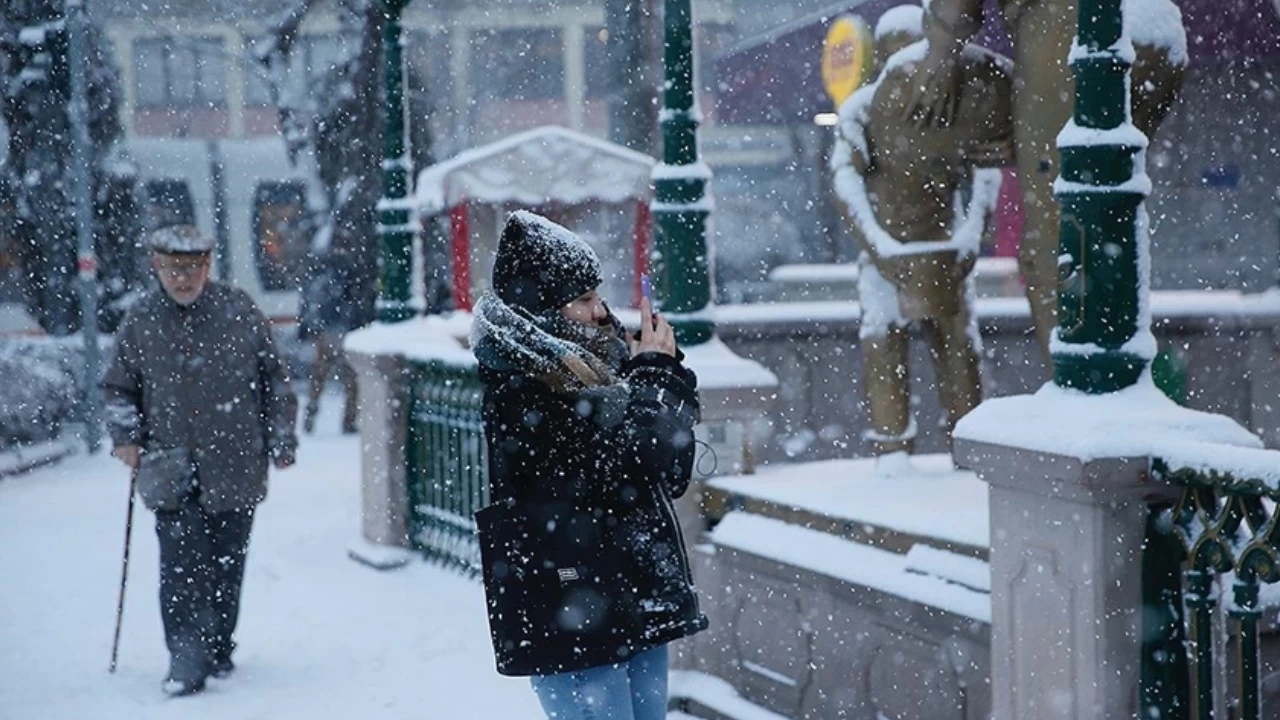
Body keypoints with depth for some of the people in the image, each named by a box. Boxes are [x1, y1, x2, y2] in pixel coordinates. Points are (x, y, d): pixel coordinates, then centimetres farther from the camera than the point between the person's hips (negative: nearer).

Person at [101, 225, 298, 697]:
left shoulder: (239, 311, 1)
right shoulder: (139, 321, 5)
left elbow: (275, 379, 9)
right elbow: (118, 388, 16)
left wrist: (281, 441, 7)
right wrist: (125, 436, 1)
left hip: (235, 465, 0)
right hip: (171, 468, 0)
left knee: (227, 563, 8)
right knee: (181, 564, -11)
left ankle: (219, 649, 22)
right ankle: (186, 659, -10)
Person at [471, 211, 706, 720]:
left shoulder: (587, 373, 12)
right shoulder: (521, 392, -14)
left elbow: (672, 473, 14)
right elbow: (632, 458, -21)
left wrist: (666, 373, 3)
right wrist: (654, 371, -5)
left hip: (636, 608, 9)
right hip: (571, 619, -9)